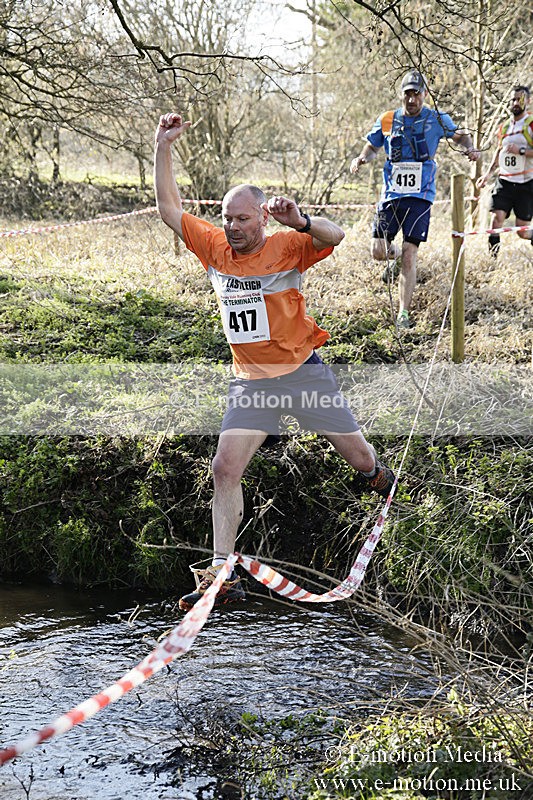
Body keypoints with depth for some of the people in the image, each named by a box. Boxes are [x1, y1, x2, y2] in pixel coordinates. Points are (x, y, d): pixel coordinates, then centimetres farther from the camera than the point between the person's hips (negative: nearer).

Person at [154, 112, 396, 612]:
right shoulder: (214, 247, 2)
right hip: (250, 382, 3)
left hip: (303, 373, -3)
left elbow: (333, 237, -29)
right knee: (225, 469, -13)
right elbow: (169, 209, 6)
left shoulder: (286, 247, -11)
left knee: (360, 459, 8)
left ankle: (380, 479, 47)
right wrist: (163, 149, -2)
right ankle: (222, 575, -11)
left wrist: (299, 222, -50)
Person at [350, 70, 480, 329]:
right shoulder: (387, 121, 4)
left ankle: (403, 314, -3)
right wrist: (362, 158, -5)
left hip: (420, 197, -2)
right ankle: (395, 256, 34)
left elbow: (459, 135, 16)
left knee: (409, 255, -10)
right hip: (391, 194, 2)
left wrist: (469, 147, -6)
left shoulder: (437, 120, 1)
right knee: (378, 251, -5)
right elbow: (373, 147, 17)